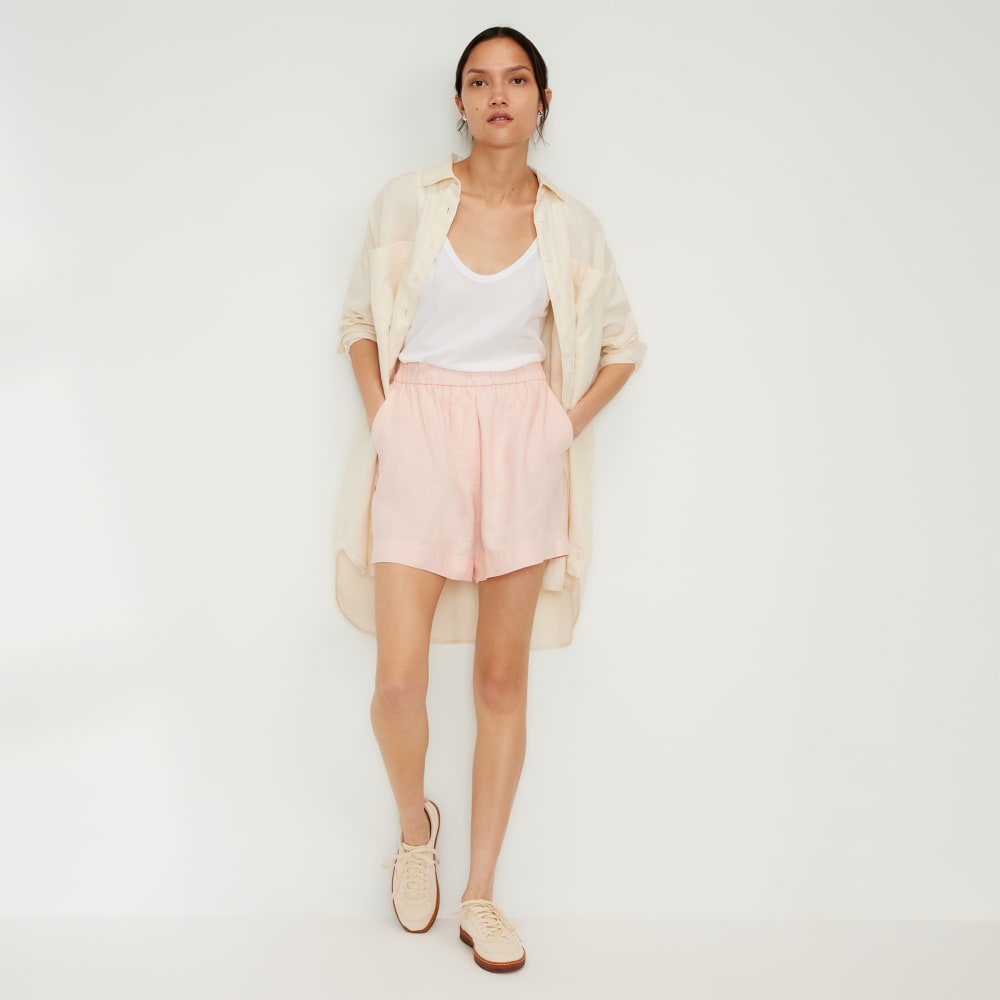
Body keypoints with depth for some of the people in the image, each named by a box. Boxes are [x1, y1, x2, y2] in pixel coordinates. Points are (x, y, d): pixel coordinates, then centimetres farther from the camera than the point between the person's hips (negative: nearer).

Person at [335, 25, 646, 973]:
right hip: (420, 434, -1)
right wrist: (379, 418, -1)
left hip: (523, 443, 1)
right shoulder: (408, 199, 2)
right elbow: (359, 319, 11)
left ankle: (480, 895, 19)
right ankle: (413, 826, 25)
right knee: (399, 677, -8)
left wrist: (567, 425, 4)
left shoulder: (569, 223, 5)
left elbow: (621, 344, 16)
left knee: (503, 676, 4)